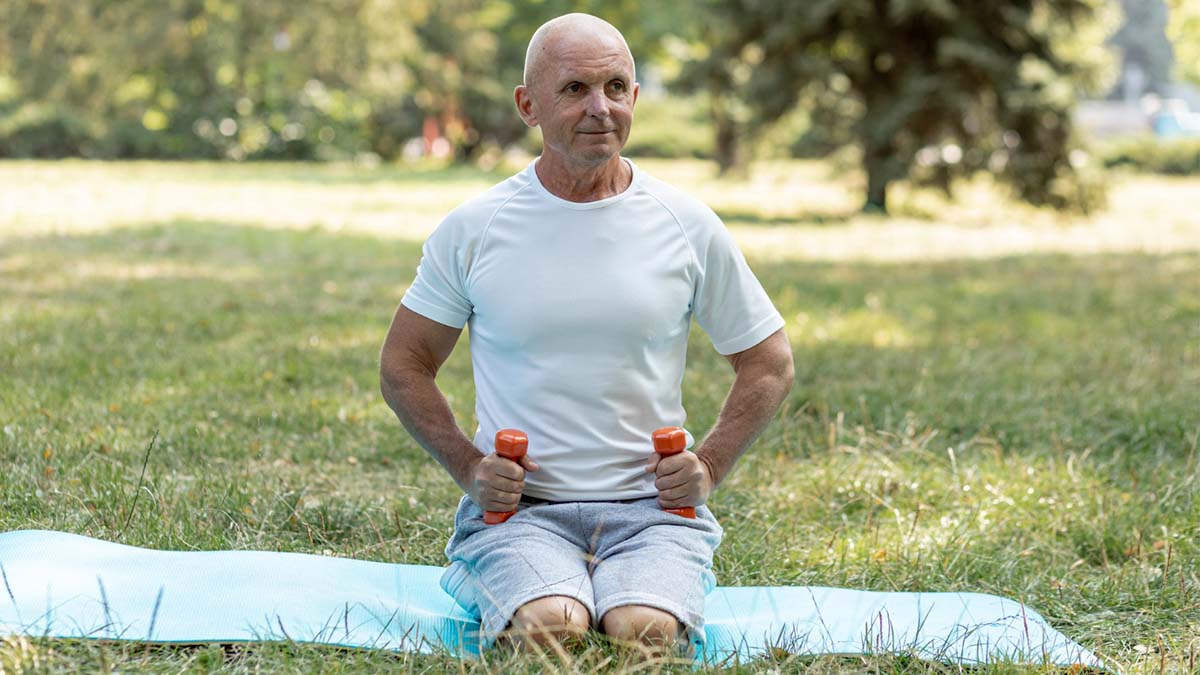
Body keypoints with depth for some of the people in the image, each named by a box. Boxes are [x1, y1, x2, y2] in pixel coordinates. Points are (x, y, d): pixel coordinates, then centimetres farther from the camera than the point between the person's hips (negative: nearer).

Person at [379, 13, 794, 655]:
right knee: (549, 627, -31)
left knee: (646, 630, -29)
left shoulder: (687, 227, 3)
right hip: (518, 506, -1)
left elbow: (768, 364, 14)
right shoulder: (472, 229, 1)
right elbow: (403, 366, 11)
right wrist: (468, 467, -2)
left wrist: (709, 466, 1)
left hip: (651, 506, 1)